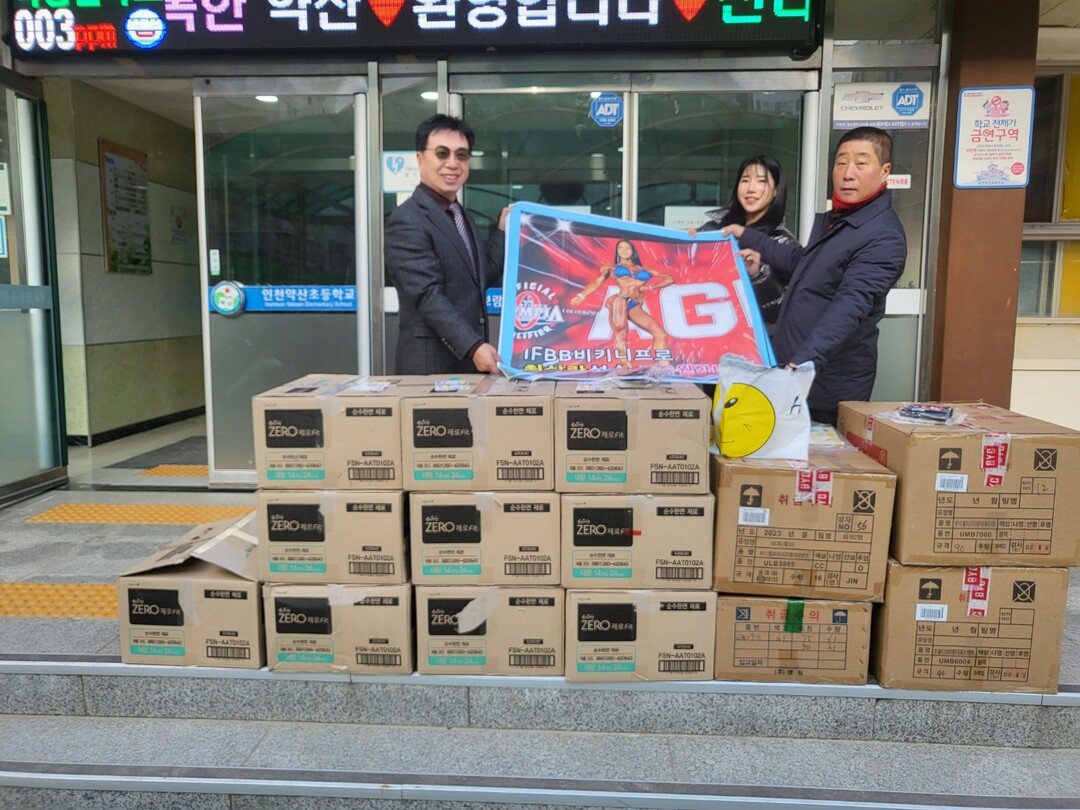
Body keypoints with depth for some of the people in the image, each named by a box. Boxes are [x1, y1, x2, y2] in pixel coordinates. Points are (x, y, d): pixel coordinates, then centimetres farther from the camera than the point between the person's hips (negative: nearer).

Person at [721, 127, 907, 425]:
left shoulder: (884, 237, -19)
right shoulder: (832, 218, 12)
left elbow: (849, 307, -31)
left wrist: (804, 361, -43)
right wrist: (748, 238, 25)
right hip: (789, 370, 9)